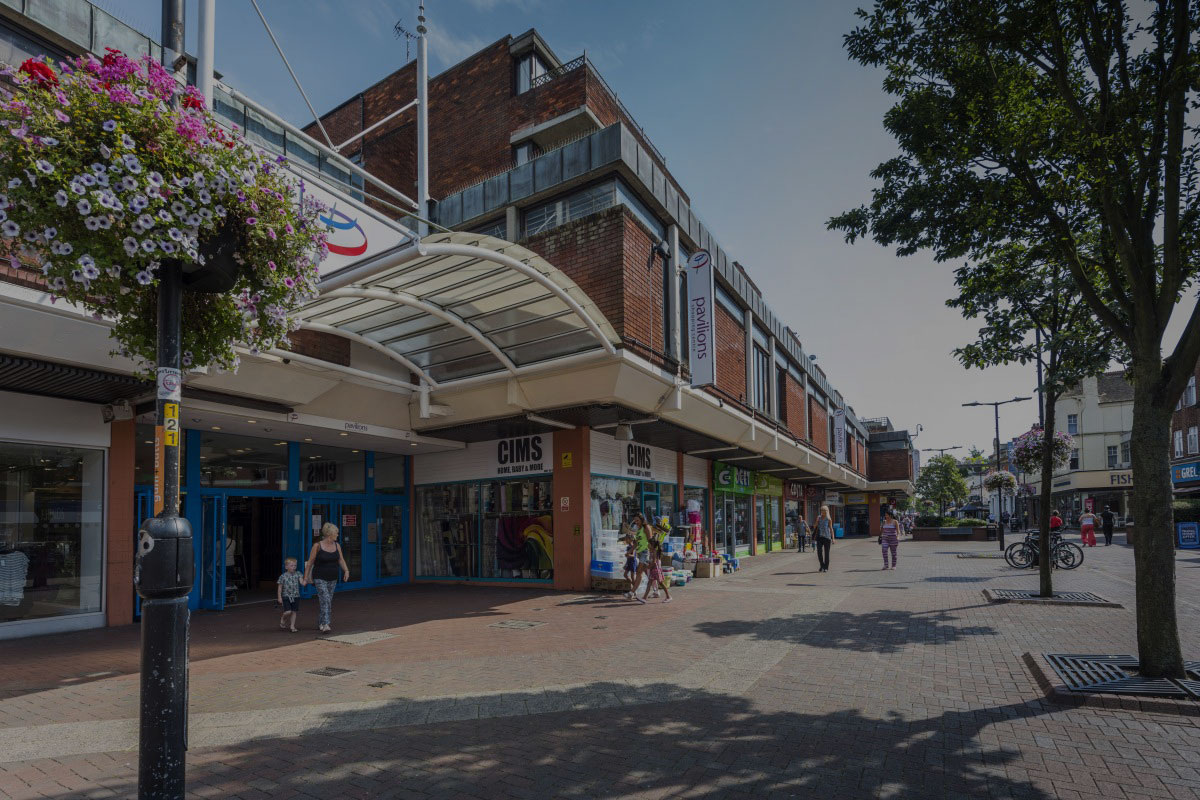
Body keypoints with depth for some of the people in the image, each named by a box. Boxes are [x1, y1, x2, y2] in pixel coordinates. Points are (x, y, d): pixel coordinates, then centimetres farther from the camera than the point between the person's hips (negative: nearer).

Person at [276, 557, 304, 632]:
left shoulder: (298, 574, 2)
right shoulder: (283, 576, -4)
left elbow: (302, 583, -7)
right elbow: (279, 587, 1)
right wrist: (279, 597, -4)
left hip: (295, 597, 3)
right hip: (286, 597, -3)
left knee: (294, 612, 4)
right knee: (288, 612, -11)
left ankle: (292, 626, 17)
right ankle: (283, 619, 20)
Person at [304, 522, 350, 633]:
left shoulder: (337, 545, 4)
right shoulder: (317, 546, -10)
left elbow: (341, 560, 2)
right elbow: (310, 562, -4)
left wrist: (346, 570, -15)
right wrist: (306, 577, -4)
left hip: (332, 579, 6)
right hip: (320, 578, -5)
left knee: (328, 601, 12)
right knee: (325, 600, -17)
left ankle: (320, 624, 27)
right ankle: (325, 625, -21)